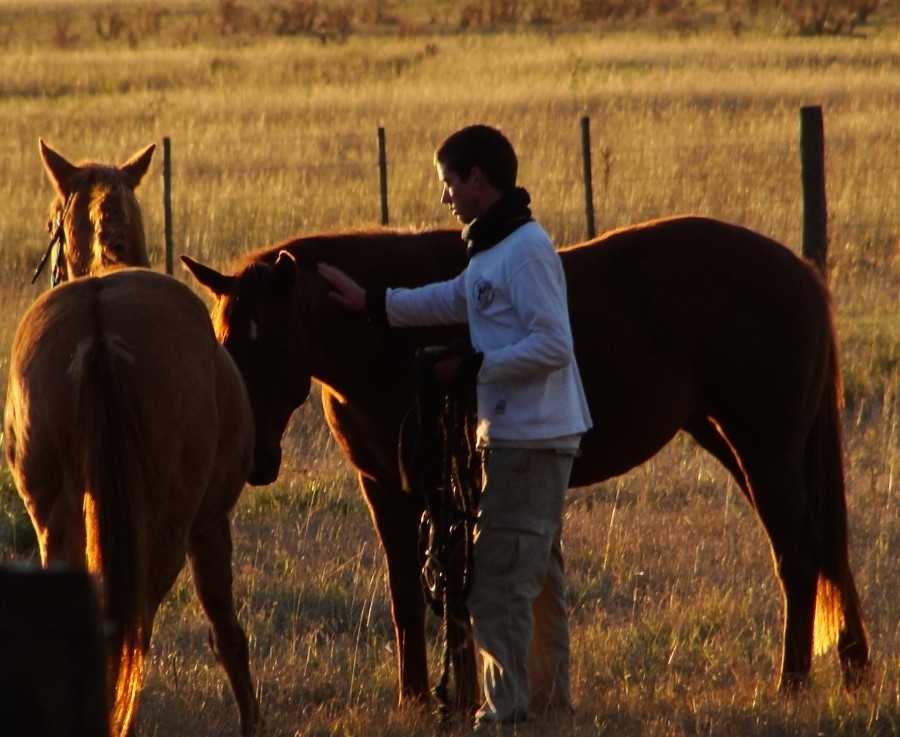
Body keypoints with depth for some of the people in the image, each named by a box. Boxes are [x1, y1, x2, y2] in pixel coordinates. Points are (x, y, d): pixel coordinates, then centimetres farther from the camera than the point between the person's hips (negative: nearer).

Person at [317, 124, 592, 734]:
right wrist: (372, 304, 26)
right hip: (517, 434, 10)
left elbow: (554, 344, -23)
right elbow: (457, 300, 29)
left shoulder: (526, 249, -18)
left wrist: (473, 366, -18)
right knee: (538, 575, 17)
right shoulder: (490, 249, 12)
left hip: (531, 438, -10)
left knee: (501, 577, -9)